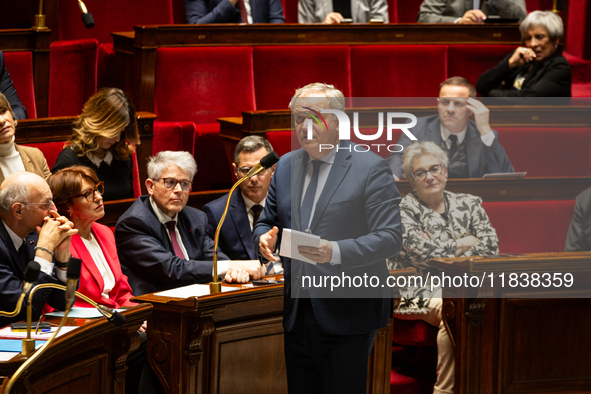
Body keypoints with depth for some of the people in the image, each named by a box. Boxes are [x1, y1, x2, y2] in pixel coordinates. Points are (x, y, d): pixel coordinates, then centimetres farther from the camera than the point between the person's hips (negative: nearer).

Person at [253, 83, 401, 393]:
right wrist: (265, 237, -6)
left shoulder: (371, 168, -7)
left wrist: (336, 252, -29)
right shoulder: (286, 166, 12)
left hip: (348, 315, -6)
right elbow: (267, 222, 20)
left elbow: (390, 237, -13)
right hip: (297, 312, 6)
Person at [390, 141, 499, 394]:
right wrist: (464, 243, 3)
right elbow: (423, 253, -10)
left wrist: (442, 251, -8)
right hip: (420, 292, -4)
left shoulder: (469, 205, 17)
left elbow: (490, 245, 3)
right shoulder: (403, 210, 5)